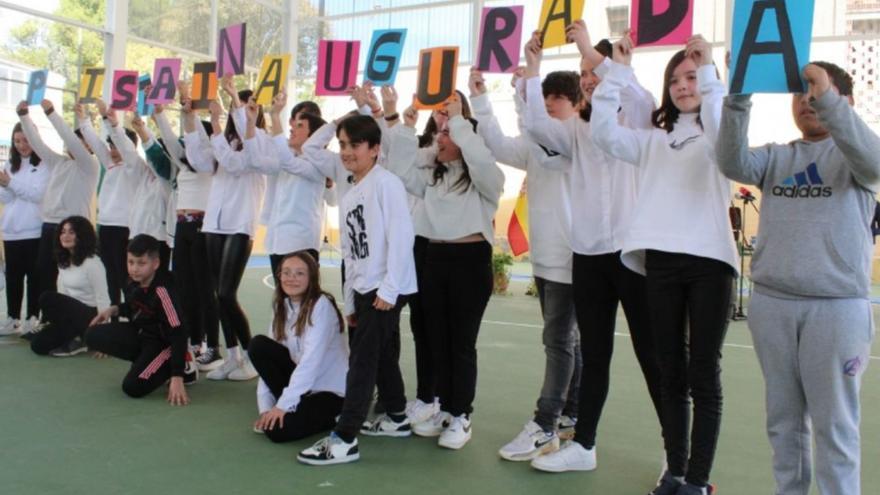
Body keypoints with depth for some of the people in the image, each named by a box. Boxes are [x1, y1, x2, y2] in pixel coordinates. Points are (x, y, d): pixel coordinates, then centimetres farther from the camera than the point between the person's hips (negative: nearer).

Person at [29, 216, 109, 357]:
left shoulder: (92, 262, -14)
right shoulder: (63, 262, 12)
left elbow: (102, 299, -16)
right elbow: (63, 295, 11)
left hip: (90, 318, -7)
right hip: (70, 317, 7)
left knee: (47, 298, -26)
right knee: (38, 344, -10)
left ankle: (74, 340, -13)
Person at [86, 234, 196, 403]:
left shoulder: (162, 291, -30)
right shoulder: (135, 281, -7)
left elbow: (178, 335, -32)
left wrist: (177, 378, -36)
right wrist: (113, 310, -2)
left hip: (162, 342, -8)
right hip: (140, 333, 8)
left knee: (133, 386, -23)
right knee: (93, 336, -4)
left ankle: (183, 365, -1)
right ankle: (145, 361, 5)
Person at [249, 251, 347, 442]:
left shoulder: (321, 305, -18)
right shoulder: (282, 308, 4)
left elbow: (311, 361, -24)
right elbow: (268, 357, -1)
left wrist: (283, 404, -24)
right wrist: (265, 408, -10)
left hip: (331, 388, -6)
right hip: (301, 384, 7)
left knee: (277, 430, -23)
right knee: (258, 345, -12)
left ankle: (325, 417, 4)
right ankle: (295, 407, -1)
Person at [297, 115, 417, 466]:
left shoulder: (386, 183, -9)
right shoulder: (348, 197, 17)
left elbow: (401, 235, -18)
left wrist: (388, 288, -21)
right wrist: (350, 301, 17)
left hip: (387, 288, -9)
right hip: (365, 289, 9)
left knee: (362, 359, -9)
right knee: (382, 356, 17)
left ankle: (344, 439, -5)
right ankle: (397, 418, 32)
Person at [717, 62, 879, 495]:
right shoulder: (776, 157, 11)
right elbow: (733, 164, -9)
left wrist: (828, 98, -31)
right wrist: (738, 99, -21)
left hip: (837, 306, -3)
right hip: (771, 303, 4)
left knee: (834, 423, 3)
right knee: (783, 418, 14)